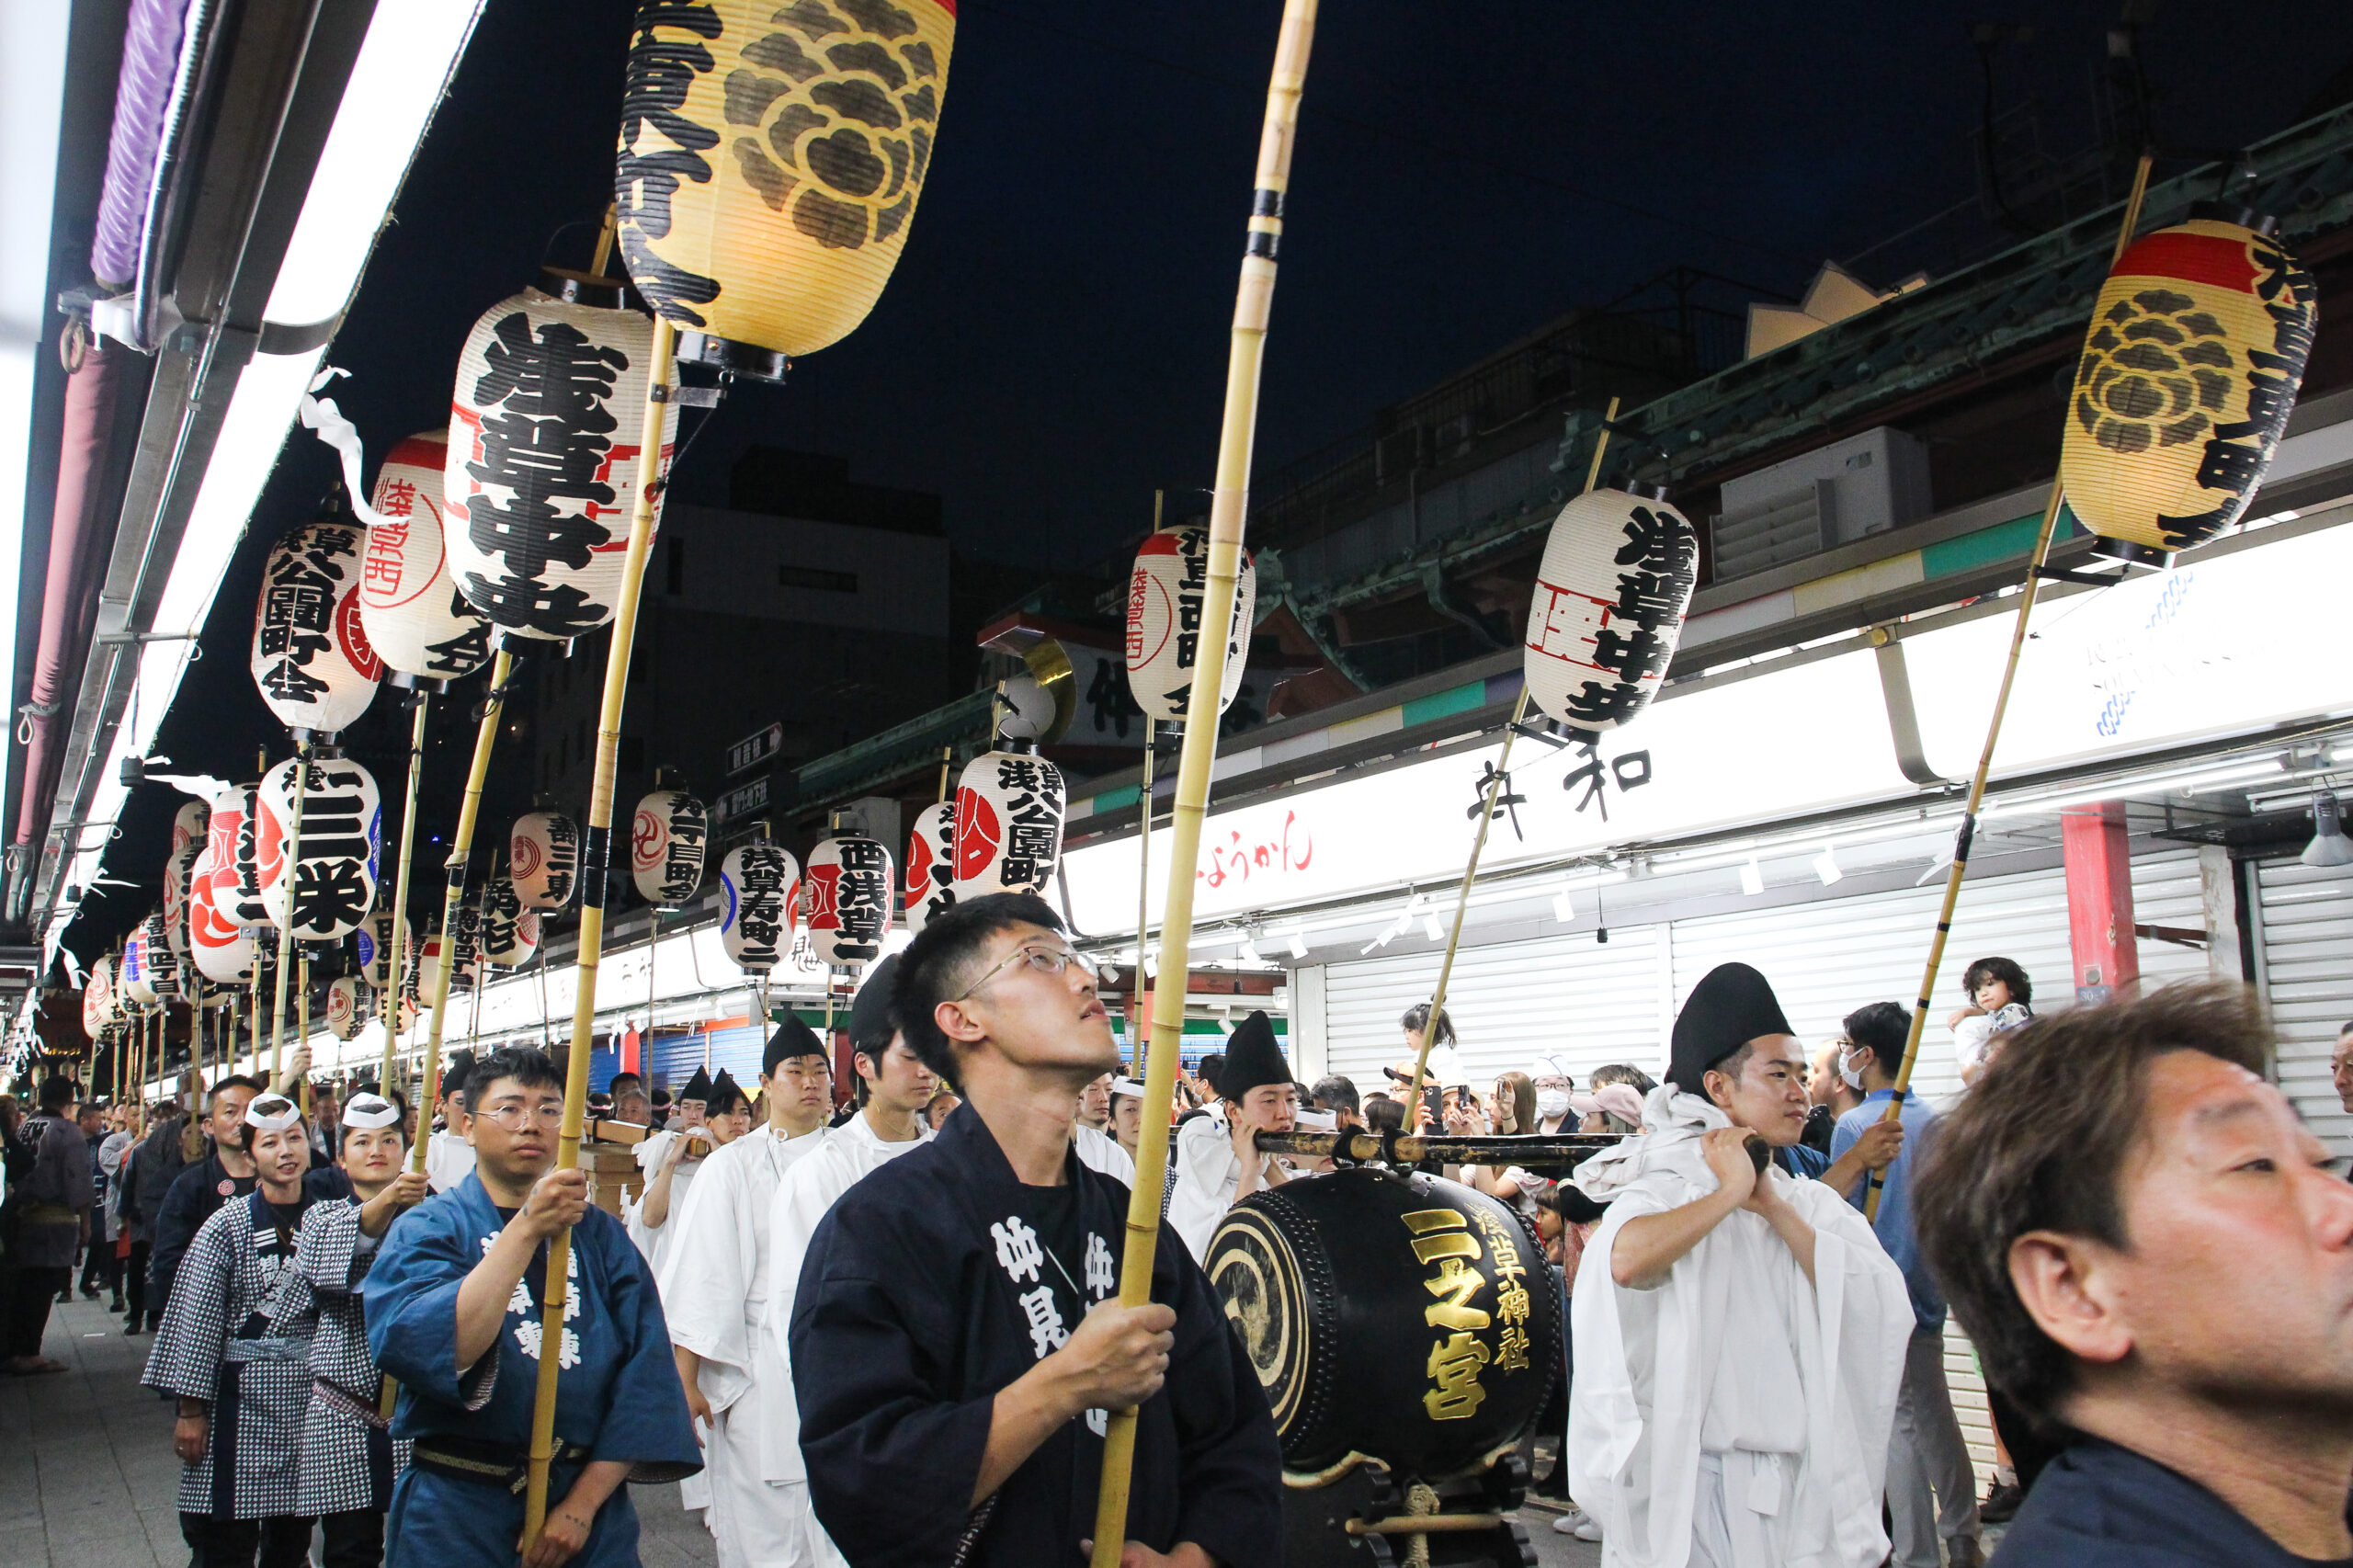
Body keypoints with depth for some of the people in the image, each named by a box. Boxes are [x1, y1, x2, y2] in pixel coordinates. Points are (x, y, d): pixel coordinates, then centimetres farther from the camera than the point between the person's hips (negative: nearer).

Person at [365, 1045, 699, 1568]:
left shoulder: (602, 1235, 5)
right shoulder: (429, 1227, -2)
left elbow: (646, 1373, -2)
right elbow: (416, 1348, -20)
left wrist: (584, 1503, -11)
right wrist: (527, 1228, -25)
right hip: (459, 1514, -2)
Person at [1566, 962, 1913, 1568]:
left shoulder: (1813, 1203, 10)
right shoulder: (1665, 1191, -9)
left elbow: (1881, 1307, -6)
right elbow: (1624, 1260, -33)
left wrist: (1773, 1207, -11)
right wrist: (1732, 1190, -21)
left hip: (1810, 1485, 6)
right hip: (1702, 1485, -5)